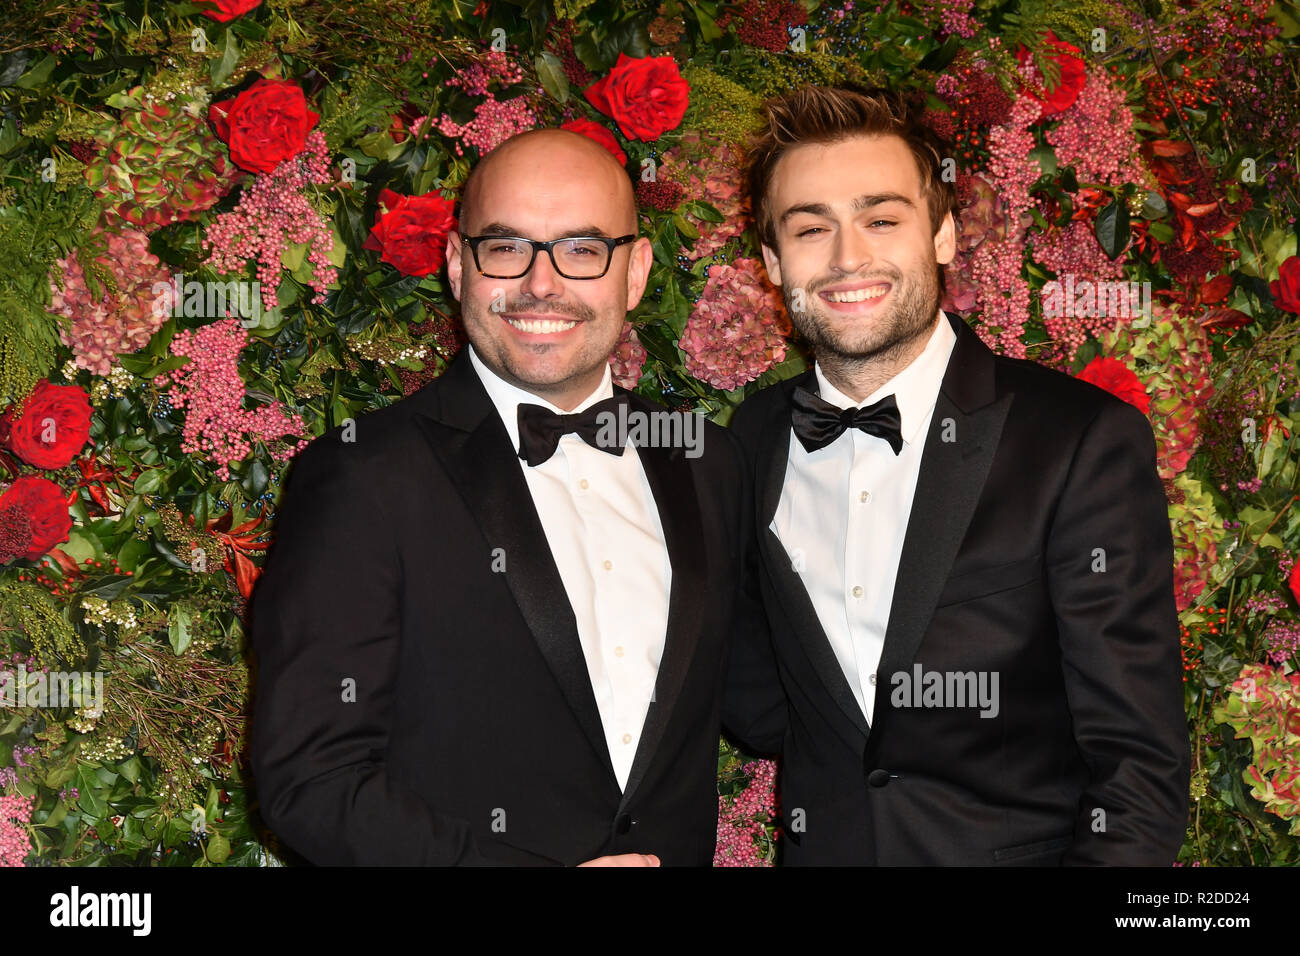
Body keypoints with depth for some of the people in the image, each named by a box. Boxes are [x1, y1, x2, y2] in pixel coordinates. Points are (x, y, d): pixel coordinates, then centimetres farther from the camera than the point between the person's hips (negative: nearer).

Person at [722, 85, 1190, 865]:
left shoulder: (1086, 442, -18)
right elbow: (763, 714, 0)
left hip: (1021, 849, -3)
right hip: (821, 844, 4)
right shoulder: (754, 440, -3)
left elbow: (1142, 769, -18)